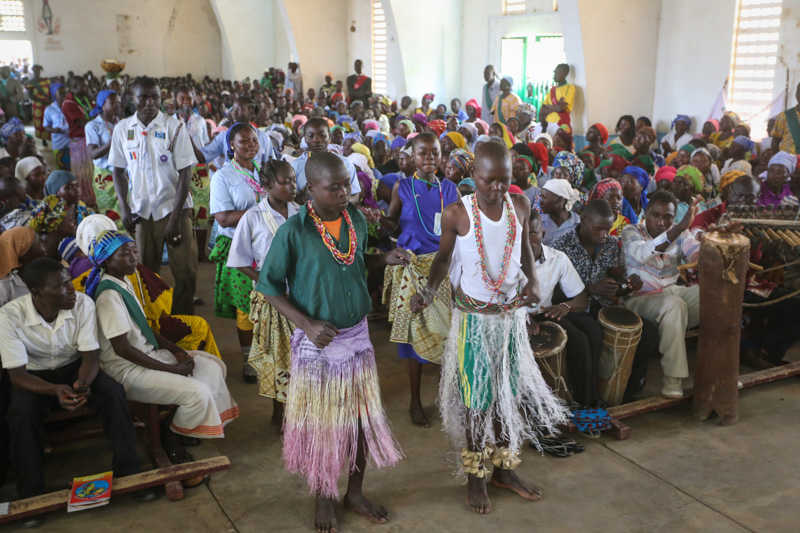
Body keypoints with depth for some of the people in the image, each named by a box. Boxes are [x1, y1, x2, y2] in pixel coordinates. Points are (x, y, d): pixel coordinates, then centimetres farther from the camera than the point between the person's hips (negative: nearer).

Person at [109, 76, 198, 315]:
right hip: (142, 210, 3)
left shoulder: (173, 127, -6)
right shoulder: (122, 128, 3)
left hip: (173, 206, -2)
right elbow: (119, 171, 12)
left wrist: (175, 217, -12)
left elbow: (184, 175, -8)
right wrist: (124, 209, 1)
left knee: (186, 271, -4)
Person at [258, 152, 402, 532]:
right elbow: (268, 285, -10)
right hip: (316, 342, -4)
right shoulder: (294, 231, -16)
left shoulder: (357, 219, -2)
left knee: (362, 416, 13)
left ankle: (355, 491, 32)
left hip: (357, 335, 4)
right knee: (320, 422, 9)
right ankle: (324, 498, 30)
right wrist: (307, 324, -19)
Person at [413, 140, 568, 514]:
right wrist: (429, 289, -19)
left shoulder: (520, 206, -4)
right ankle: (475, 477, 24)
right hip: (474, 317, -3)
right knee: (477, 399, 5)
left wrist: (532, 280, -8)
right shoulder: (457, 213, -14)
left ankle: (503, 468, 32)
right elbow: (444, 257, -2)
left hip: (512, 314, 4)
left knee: (507, 393, 14)